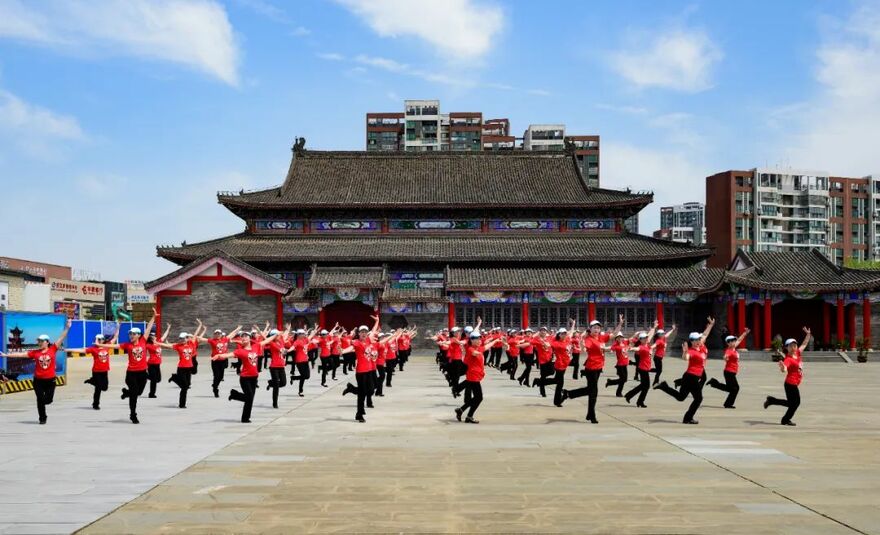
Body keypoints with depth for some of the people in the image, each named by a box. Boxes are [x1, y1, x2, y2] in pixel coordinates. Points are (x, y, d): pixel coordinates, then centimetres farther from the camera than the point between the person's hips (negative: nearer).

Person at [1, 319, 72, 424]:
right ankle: (42, 418, 19)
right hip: (38, 380, 1)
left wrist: (67, 327, -16)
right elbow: (21, 354, 0)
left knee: (48, 400, 3)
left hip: (50, 380, -1)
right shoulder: (35, 352, 1)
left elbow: (61, 338, -7)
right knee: (40, 400, 5)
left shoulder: (53, 349, -3)